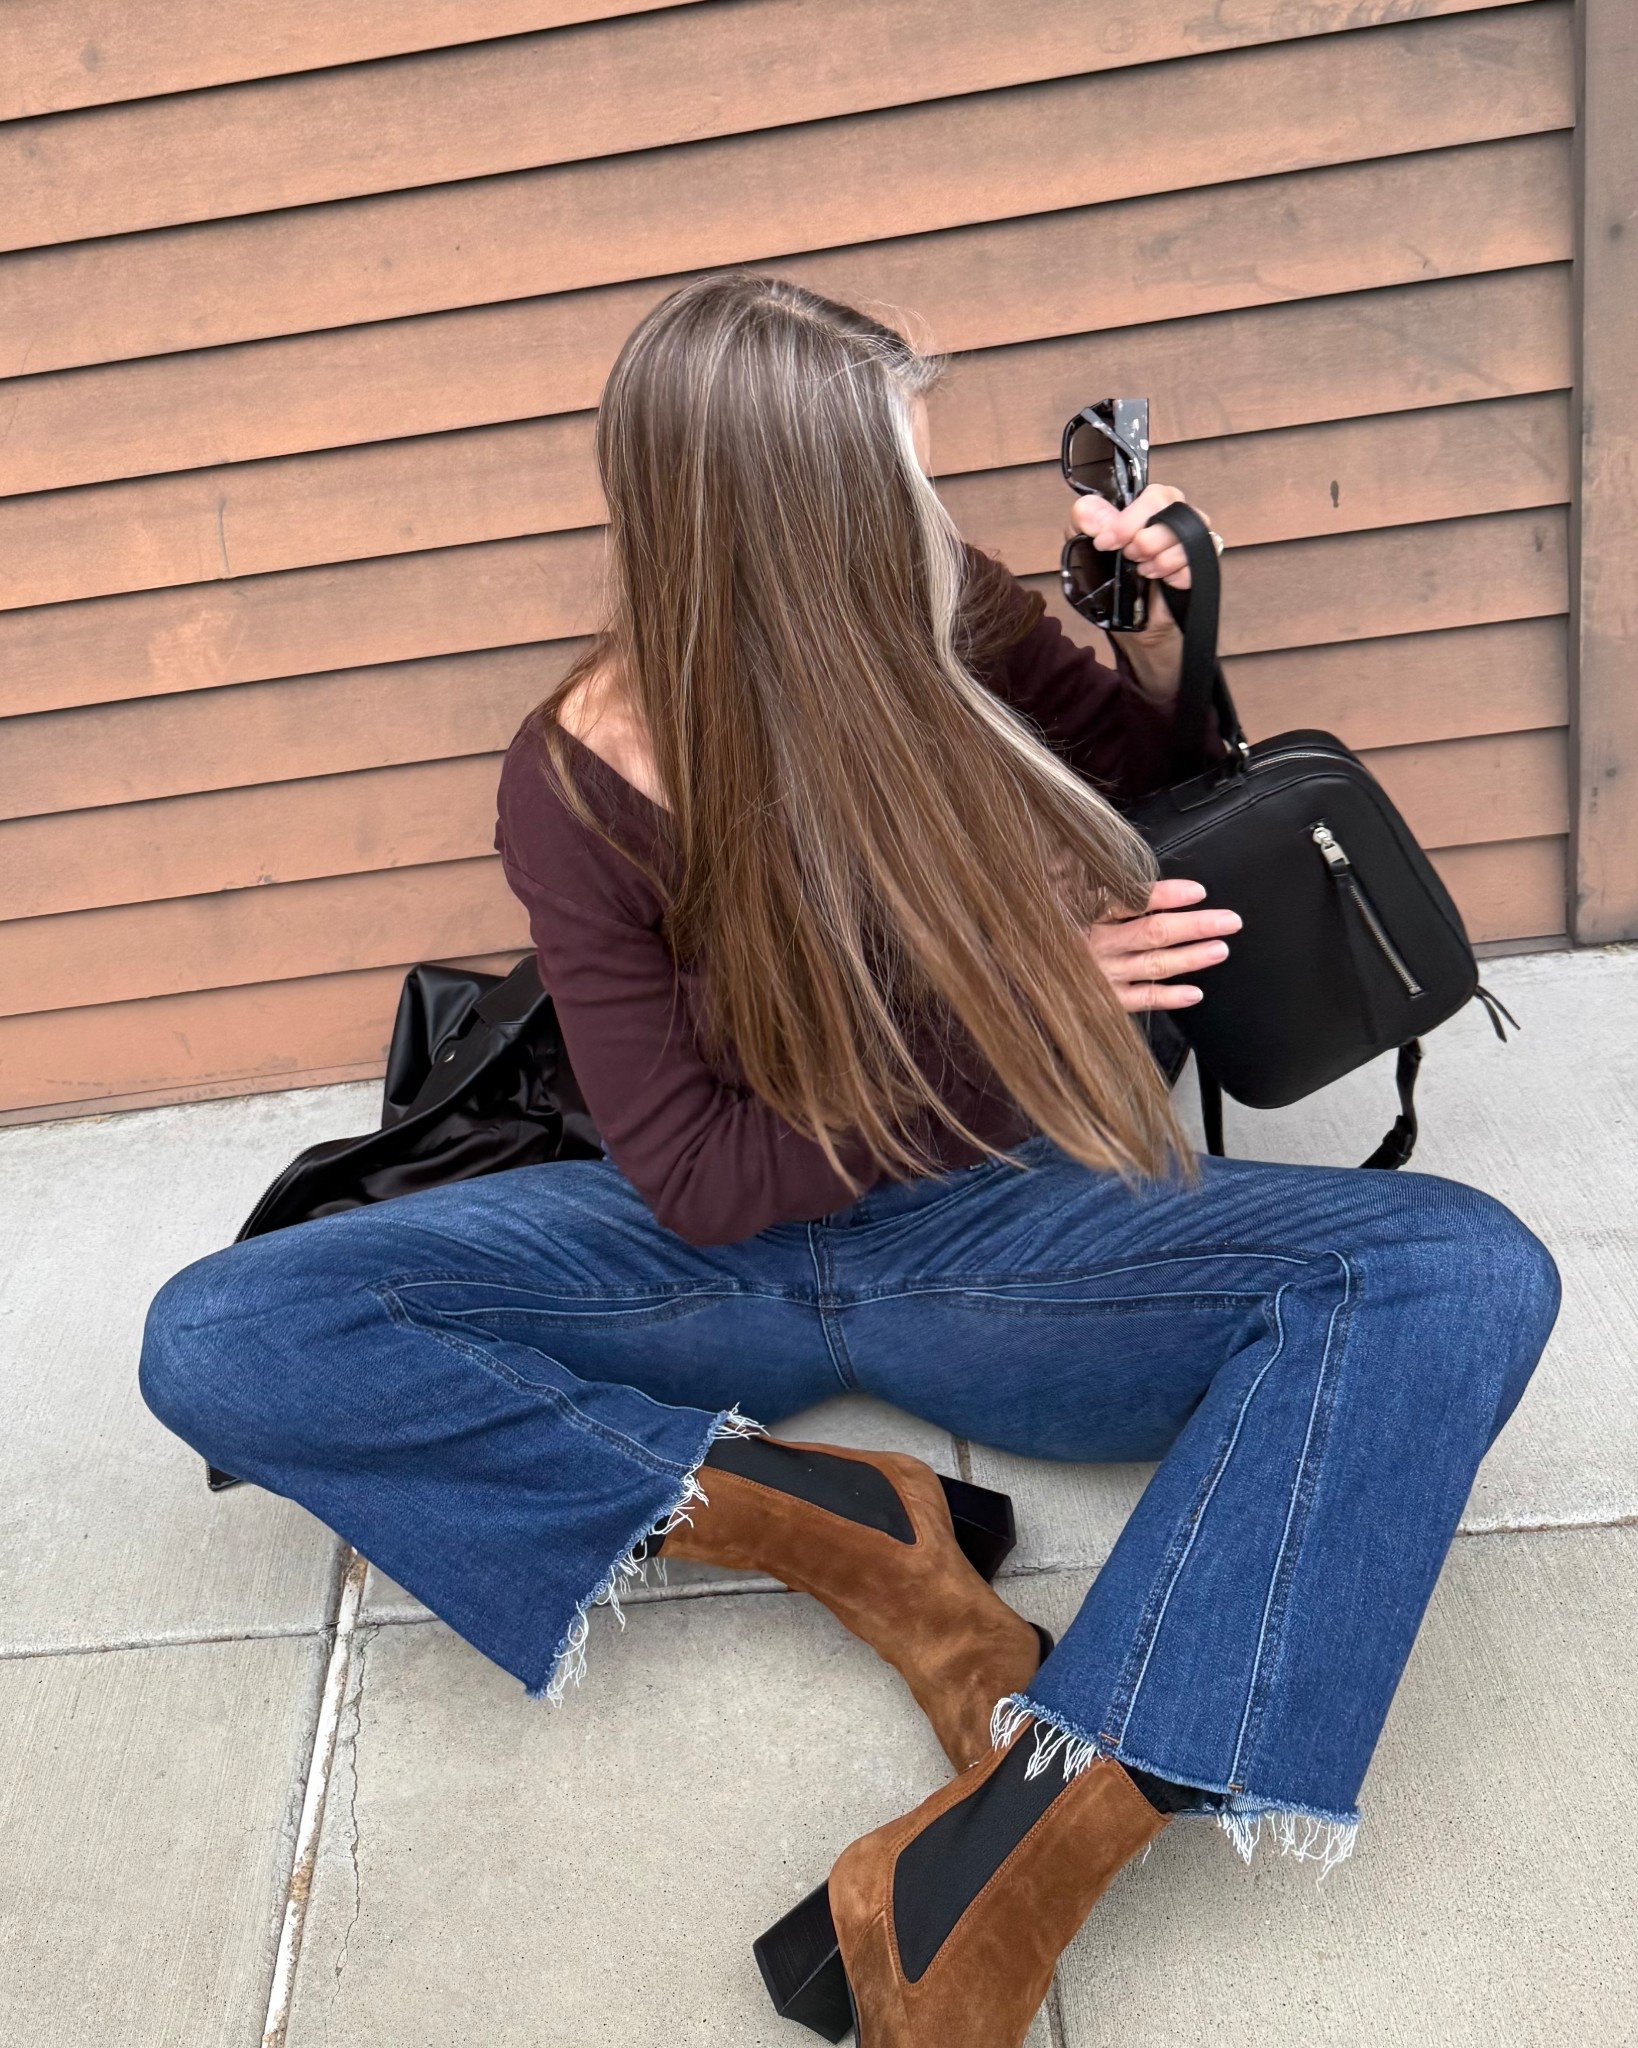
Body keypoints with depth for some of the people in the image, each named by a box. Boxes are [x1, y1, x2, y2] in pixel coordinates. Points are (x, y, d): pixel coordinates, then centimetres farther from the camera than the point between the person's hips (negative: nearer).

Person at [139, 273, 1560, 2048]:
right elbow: (695, 1180, -11)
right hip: (724, 1259, -1)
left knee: (1463, 1277, -25)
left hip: (983, 1223, 2)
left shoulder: (941, 621, -6)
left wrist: (1158, 624, -8)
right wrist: (1019, 999, -16)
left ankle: (1013, 1840, -37)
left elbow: (1147, 776, 14)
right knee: (218, 1340, -20)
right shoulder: (586, 781, -11)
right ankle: (839, 1525, -22)